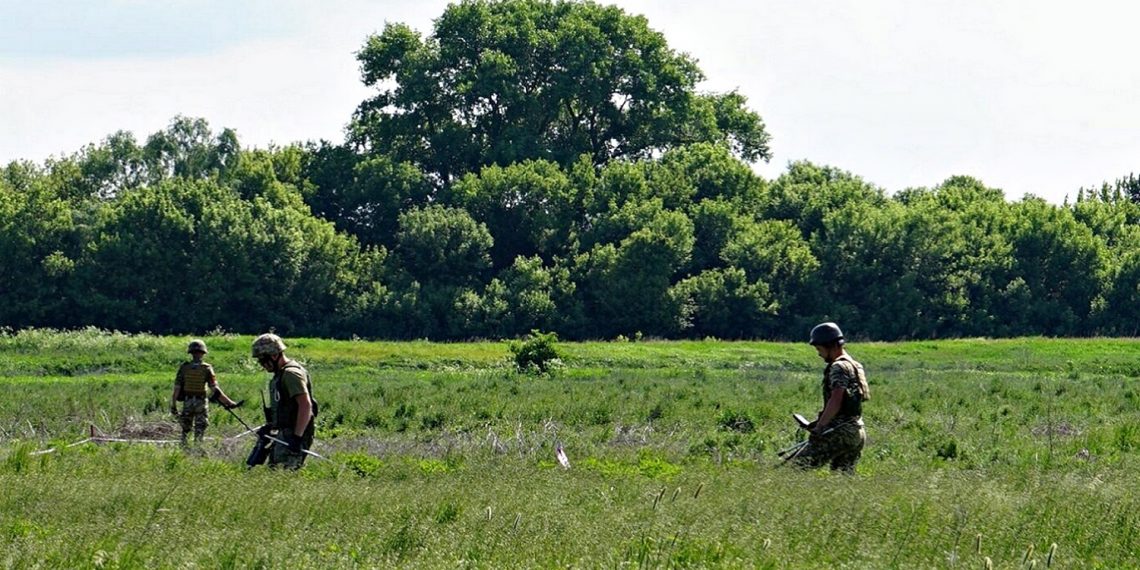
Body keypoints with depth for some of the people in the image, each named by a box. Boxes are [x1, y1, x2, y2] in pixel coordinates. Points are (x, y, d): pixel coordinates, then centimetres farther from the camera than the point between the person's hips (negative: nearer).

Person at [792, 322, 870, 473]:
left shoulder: (839, 367, -12)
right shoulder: (854, 365, 19)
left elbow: (836, 401, -22)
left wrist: (819, 426, -20)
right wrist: (821, 422, 22)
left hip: (841, 432, -10)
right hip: (857, 433, 10)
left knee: (800, 465, -10)